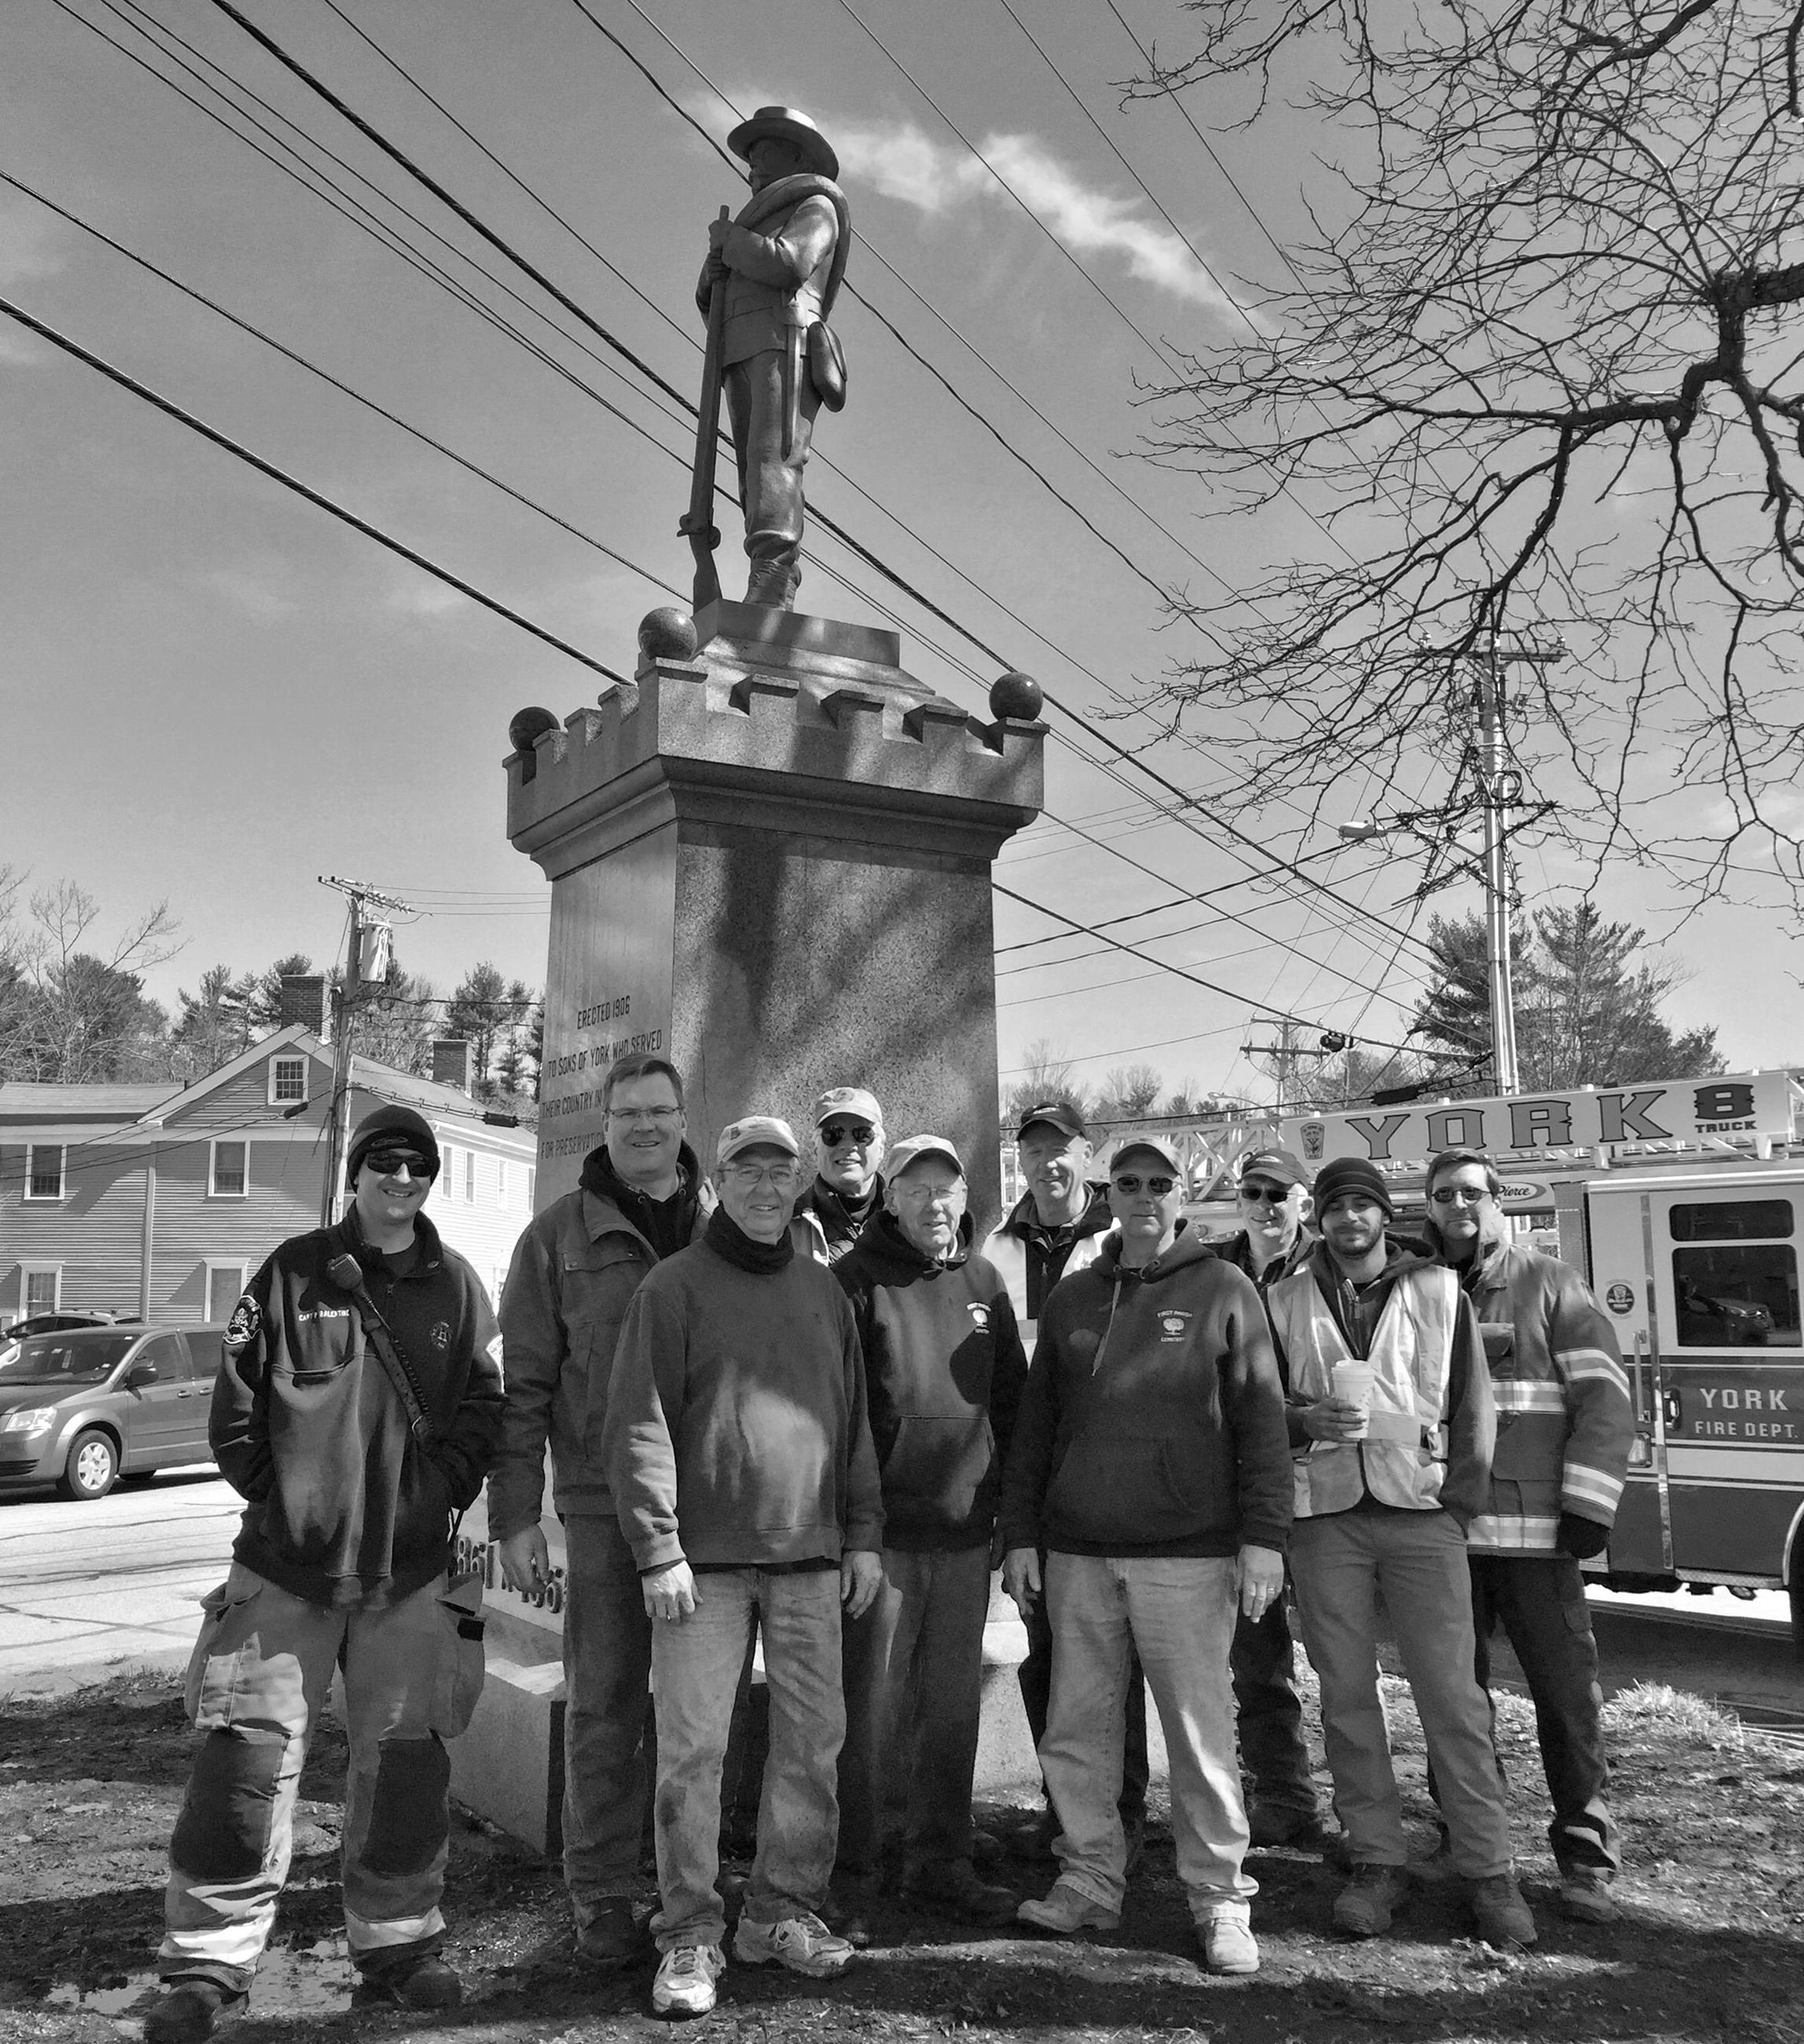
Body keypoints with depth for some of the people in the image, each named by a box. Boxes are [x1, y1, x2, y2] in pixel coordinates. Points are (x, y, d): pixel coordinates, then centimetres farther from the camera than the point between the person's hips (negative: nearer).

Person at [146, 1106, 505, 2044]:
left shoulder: (455, 1284, 3)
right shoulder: (295, 1271, -1)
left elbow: (483, 1407, 4)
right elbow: (234, 1407, 2)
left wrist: (435, 1492, -6)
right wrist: (283, 1496, -3)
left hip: (410, 1565, 2)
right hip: (285, 1562, -1)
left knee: (405, 1760, 9)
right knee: (246, 1757, -1)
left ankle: (396, 1941, 27)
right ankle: (208, 1962, 15)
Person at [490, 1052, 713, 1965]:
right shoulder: (560, 1234, 0)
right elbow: (523, 1383, -1)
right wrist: (515, 1516, -5)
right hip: (603, 1504, -2)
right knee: (603, 1708, 6)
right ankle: (600, 1895, 20)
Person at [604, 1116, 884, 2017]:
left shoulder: (823, 1291, 14)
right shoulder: (674, 1286, -2)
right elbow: (639, 1425, -7)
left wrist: (862, 1534, 10)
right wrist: (658, 1550, -13)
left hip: (811, 1557, 5)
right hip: (705, 1559, -4)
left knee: (812, 1739, 9)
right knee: (692, 1749, 0)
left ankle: (784, 1907, 24)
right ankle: (690, 1932, 14)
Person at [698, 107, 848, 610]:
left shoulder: (816, 207, 12)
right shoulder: (762, 231, 37)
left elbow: (788, 265, -10)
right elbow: (712, 307, 29)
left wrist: (728, 238, 5)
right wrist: (714, 272, 7)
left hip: (785, 344, -8)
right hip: (743, 360, 8)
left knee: (773, 459, -25)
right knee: (760, 479, -8)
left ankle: (768, 594, -41)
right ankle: (773, 608, -21)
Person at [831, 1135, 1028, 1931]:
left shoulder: (983, 1283, 9)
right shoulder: (856, 1281, -6)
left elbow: (1011, 1399, 15)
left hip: (966, 1532, 5)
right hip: (882, 1533, -5)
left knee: (952, 1707, 14)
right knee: (868, 1710, 3)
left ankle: (940, 1860, 27)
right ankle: (849, 1872, 17)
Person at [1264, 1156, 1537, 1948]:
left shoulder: (1439, 1290, 7)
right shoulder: (1286, 1300, 8)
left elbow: (1472, 1406, 7)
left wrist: (1460, 1500, 0)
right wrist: (1307, 1420, -10)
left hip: (1421, 1509, -1)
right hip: (1324, 1516, 2)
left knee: (1451, 1695, -3)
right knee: (1347, 1695, 5)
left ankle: (1488, 1869, 8)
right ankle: (1377, 1861, 17)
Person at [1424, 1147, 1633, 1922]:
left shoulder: (1548, 1284, 4)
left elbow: (1603, 1393, 0)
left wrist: (1588, 1505, -8)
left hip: (1535, 1529, -2)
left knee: (1568, 1689, 0)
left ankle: (1585, 1856, 15)